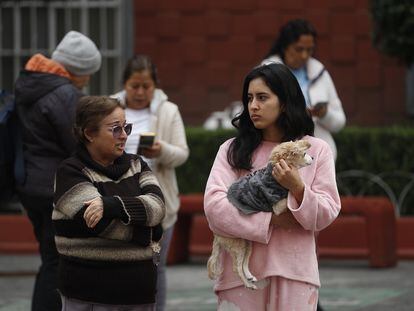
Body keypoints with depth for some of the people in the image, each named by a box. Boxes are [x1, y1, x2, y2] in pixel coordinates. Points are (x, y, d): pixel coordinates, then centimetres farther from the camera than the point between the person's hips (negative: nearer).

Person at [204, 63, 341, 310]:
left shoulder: (317, 150, 8)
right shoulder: (232, 150, 8)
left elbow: (326, 215, 2)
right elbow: (214, 206, -6)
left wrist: (297, 188, -16)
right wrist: (271, 220, -11)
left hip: (294, 271, 0)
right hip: (241, 272, 0)